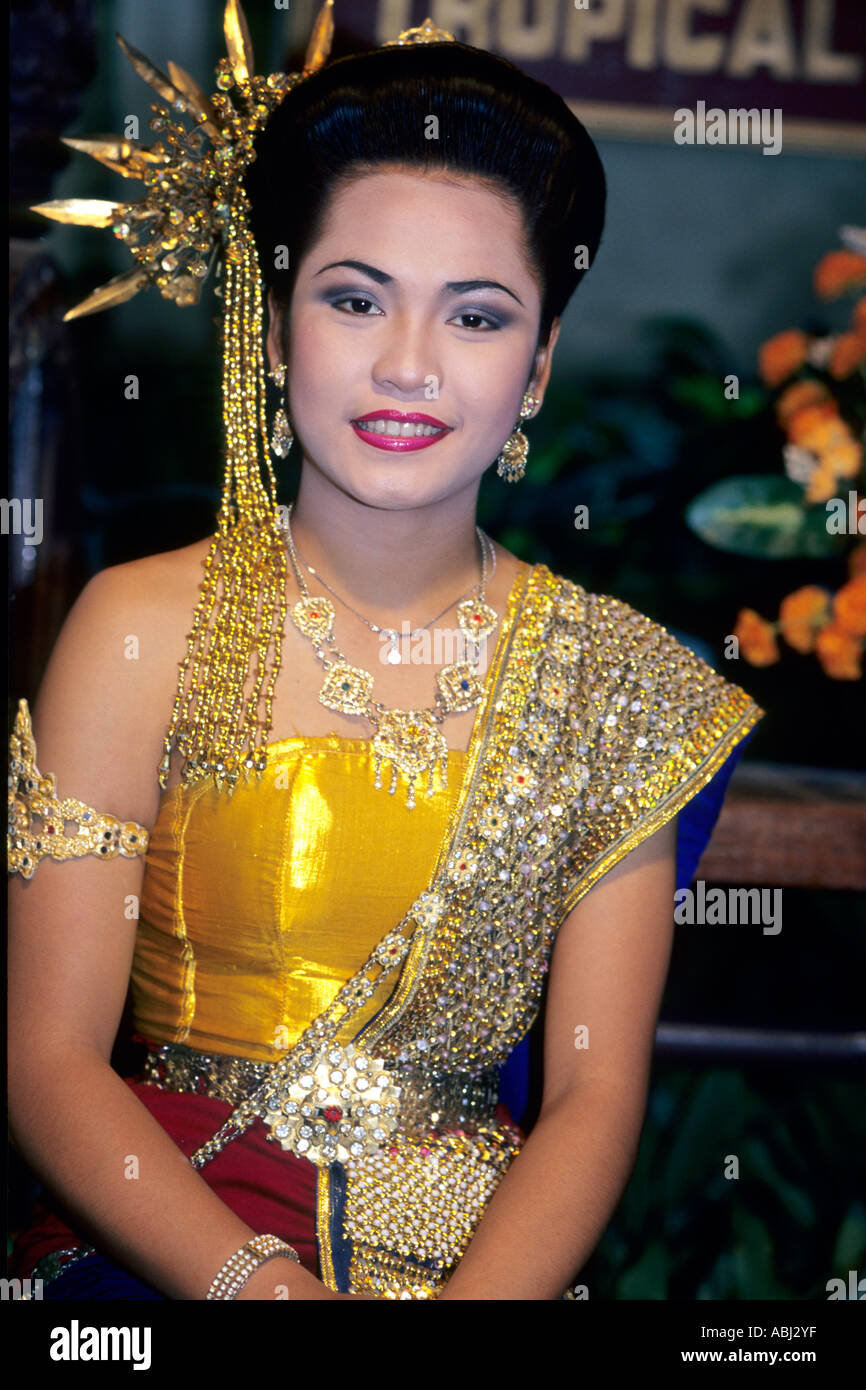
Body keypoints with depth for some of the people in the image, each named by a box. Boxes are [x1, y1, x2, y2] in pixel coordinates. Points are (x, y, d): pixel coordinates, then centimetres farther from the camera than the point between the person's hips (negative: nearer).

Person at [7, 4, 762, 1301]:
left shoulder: (611, 682, 4)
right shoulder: (140, 627, -1)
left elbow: (592, 1100, 1)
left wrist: (476, 1297, -17)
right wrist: (257, 1283, -19)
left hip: (481, 1256, 3)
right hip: (159, 1248, -2)